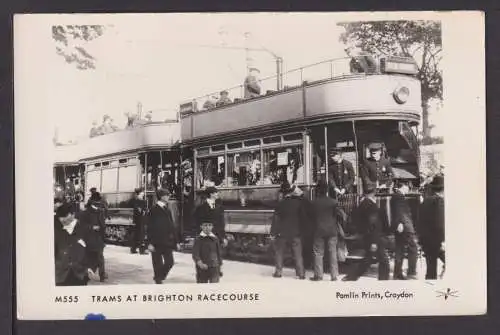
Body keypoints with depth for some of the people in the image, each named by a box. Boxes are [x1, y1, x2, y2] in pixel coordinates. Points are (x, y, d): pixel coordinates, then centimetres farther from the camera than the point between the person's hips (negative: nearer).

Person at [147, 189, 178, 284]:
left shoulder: (167, 210, 11)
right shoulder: (154, 210, -9)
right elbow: (150, 227, -11)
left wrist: (175, 240, 11)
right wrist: (150, 243, -15)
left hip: (167, 242, 6)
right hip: (157, 242, -6)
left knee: (170, 262, 2)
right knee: (158, 264, 1)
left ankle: (160, 277, 23)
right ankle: (158, 280, 14)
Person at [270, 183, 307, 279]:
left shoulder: (281, 203, -9)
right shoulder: (298, 202, -5)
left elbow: (276, 219, -8)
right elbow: (303, 217, 1)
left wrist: (273, 233, -4)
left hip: (282, 232, -1)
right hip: (295, 232, 1)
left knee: (279, 252, 12)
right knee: (298, 254, 5)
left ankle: (278, 271, 10)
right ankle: (301, 273, 2)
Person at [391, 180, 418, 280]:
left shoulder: (396, 196, 21)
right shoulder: (399, 196, -8)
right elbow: (398, 210, -19)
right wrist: (399, 223, -25)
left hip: (400, 228, 10)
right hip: (405, 227, -10)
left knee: (399, 251, 10)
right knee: (413, 249, -5)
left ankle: (398, 274, 12)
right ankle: (411, 273, -7)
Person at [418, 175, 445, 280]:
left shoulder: (425, 201, 12)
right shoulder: (440, 201, -11)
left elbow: (420, 222, 14)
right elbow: (440, 223, -19)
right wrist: (443, 241, -18)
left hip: (425, 241, 8)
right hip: (437, 241, -8)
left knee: (431, 271, 11)